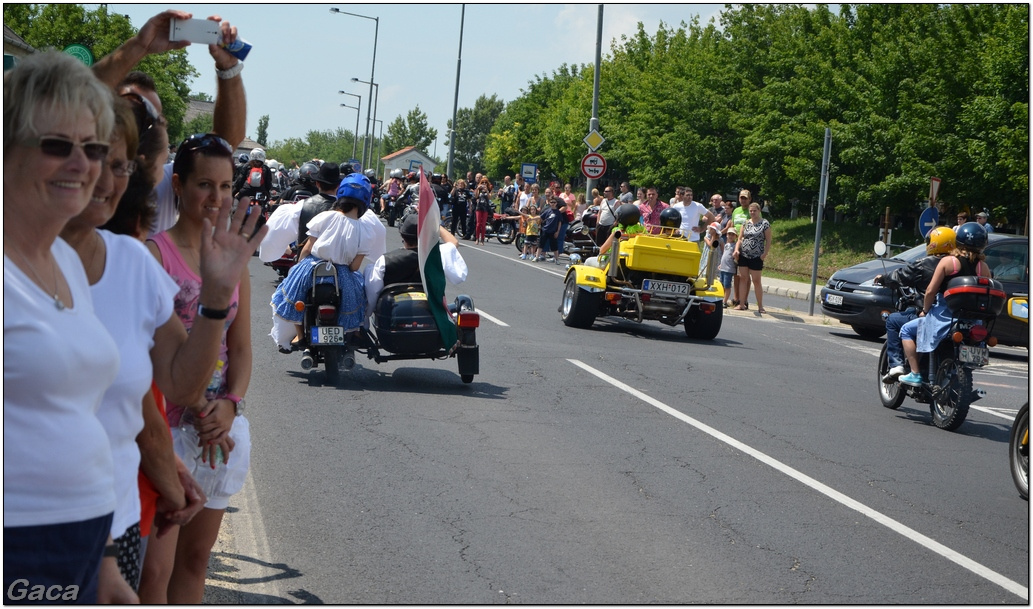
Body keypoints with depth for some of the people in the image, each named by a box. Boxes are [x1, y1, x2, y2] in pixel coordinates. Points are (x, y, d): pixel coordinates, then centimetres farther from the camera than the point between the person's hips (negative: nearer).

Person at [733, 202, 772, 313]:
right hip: (743, 256, 4)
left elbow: (768, 241, -4)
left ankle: (760, 306, 7)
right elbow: (740, 238, 11)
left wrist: (765, 254, -13)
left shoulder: (765, 224, -3)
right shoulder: (746, 223, 9)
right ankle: (742, 304, 9)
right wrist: (736, 250, -3)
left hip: (756, 257, -4)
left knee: (756, 280, -1)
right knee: (743, 278, 4)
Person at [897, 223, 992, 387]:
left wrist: (925, 310, 5)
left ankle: (915, 374, 5)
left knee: (907, 330, 14)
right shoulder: (983, 267, 2)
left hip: (944, 316, -5)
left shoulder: (948, 261, -8)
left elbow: (931, 291, -10)